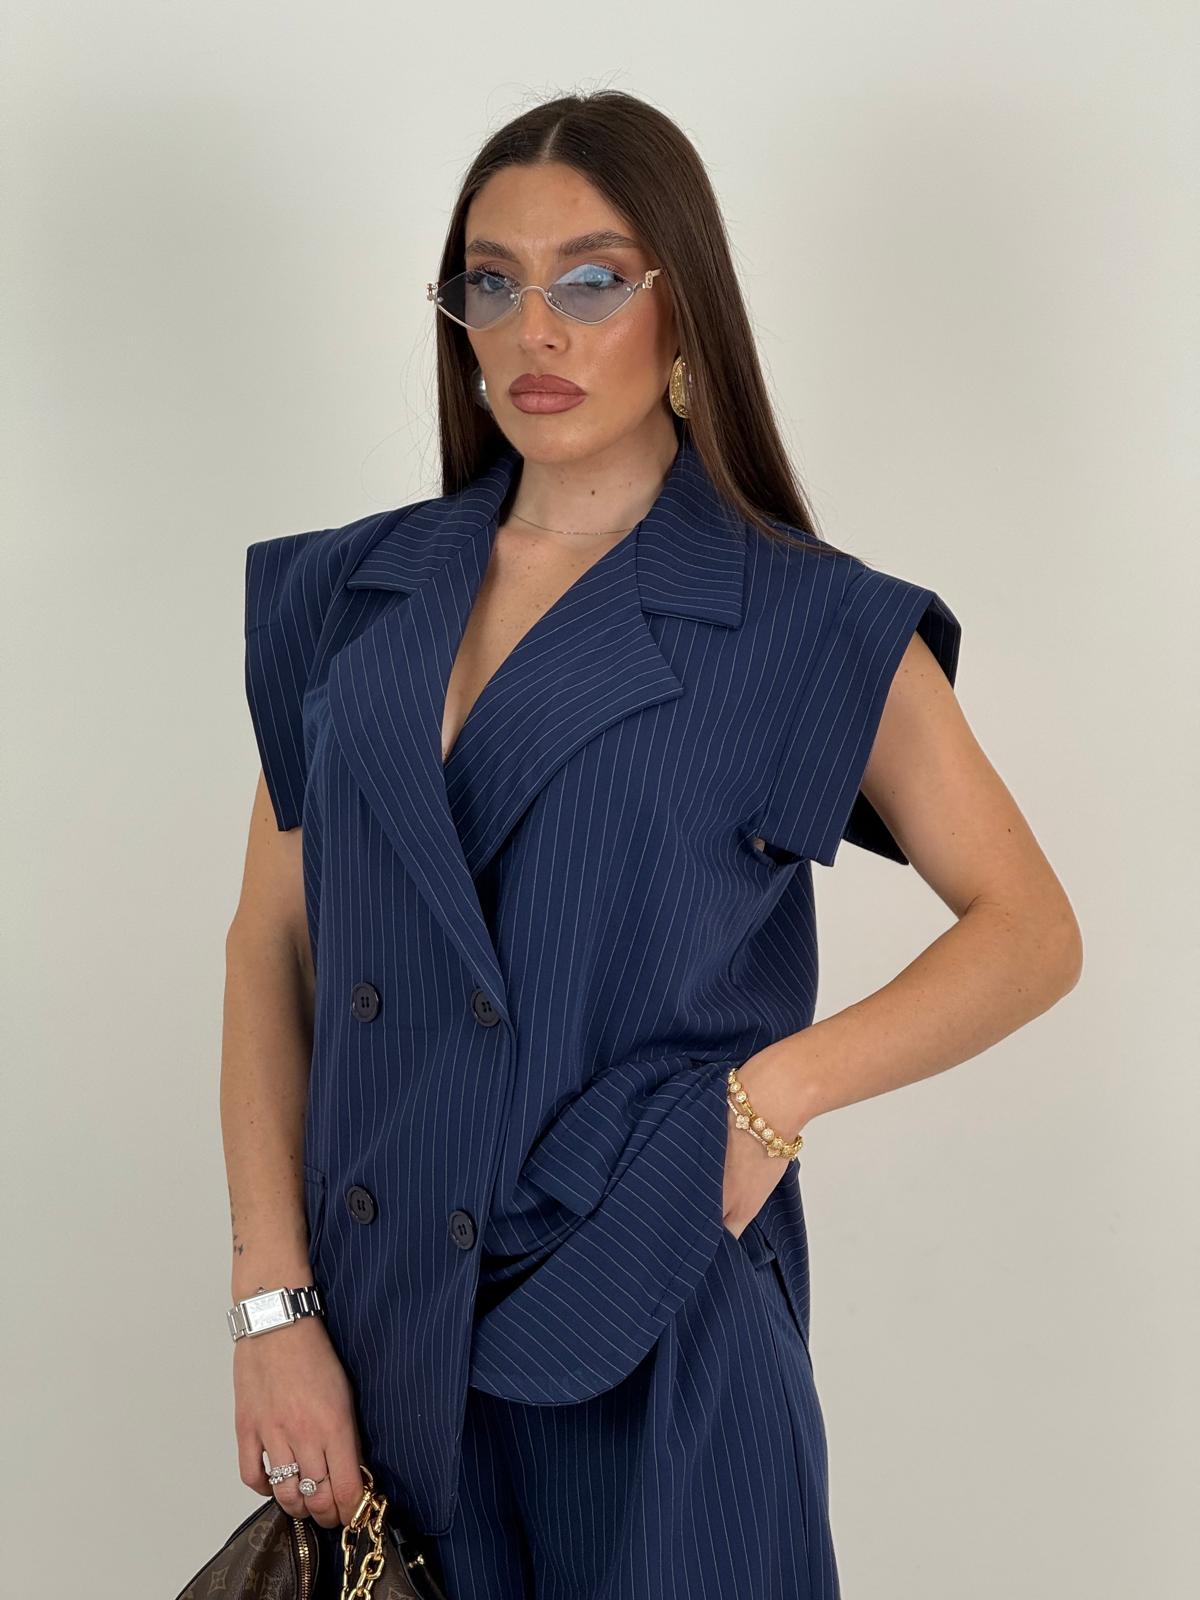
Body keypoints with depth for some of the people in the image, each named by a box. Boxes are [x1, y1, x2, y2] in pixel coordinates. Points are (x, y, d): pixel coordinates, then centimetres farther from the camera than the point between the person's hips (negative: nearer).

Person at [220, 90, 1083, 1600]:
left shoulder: (811, 628, -4)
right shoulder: (347, 597, 5)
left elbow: (1031, 932, 0)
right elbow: (271, 946, 4)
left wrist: (778, 1087, -15)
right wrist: (273, 1305, -4)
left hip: (652, 1327, -3)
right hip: (377, 1325, 3)